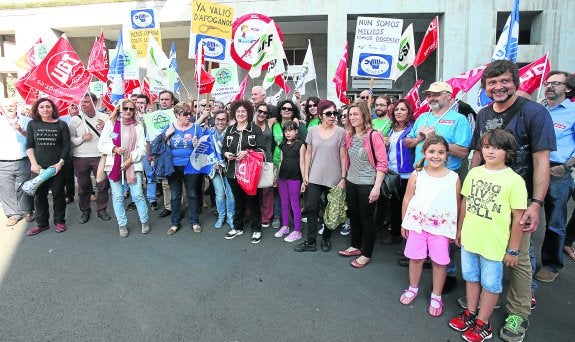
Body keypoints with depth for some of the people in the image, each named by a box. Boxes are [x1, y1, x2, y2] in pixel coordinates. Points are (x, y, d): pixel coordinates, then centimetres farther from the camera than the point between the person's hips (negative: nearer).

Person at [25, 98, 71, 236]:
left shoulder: (61, 125, 1)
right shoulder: (32, 124, 6)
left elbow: (66, 146, 0)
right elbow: (29, 146, 4)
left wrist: (60, 163, -9)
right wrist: (34, 164, -6)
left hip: (57, 166, -2)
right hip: (38, 167, 2)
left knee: (58, 194, 6)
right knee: (39, 196, 7)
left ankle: (59, 221, 20)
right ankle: (42, 223, 20)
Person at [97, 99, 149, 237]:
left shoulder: (138, 126, 7)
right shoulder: (110, 123, 5)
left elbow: (142, 148, 0)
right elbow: (101, 144, 2)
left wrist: (130, 159, -12)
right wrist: (114, 149, -16)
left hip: (133, 165, 0)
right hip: (114, 165, 1)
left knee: (138, 195, -4)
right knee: (117, 196, 7)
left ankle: (145, 221, 16)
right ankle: (122, 224, 20)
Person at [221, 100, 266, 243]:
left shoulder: (255, 129, -2)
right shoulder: (230, 130, 12)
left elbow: (261, 149, -8)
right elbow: (223, 148, 15)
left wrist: (247, 152, -21)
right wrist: (226, 154, -7)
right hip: (233, 171, 4)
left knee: (253, 200, 4)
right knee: (238, 200, 16)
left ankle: (256, 229, 17)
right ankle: (237, 227, 30)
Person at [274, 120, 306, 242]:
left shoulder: (300, 145, -4)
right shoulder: (283, 145, 12)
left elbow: (302, 163, -6)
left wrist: (304, 180, -9)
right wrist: (276, 176, 15)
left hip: (294, 178, -6)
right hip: (282, 177, 6)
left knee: (294, 204, 0)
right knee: (284, 204, 14)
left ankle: (297, 231, 8)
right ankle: (285, 226, 27)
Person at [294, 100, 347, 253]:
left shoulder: (340, 132, -4)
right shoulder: (312, 130, 2)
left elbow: (343, 156, -4)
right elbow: (308, 154, 7)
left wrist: (343, 178, -7)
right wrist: (305, 174, 3)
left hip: (334, 178, -1)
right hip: (314, 177, 1)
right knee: (311, 208, -2)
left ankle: (326, 238, 29)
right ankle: (310, 242, 10)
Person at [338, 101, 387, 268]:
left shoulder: (374, 136, -14)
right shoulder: (349, 136, 7)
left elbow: (382, 163, -16)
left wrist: (377, 187, -20)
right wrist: (344, 179, 13)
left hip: (367, 185, -7)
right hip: (351, 183, 7)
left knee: (366, 219, 5)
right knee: (353, 215, 18)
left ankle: (366, 254, 20)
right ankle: (356, 246, 36)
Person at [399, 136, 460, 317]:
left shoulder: (453, 178, -6)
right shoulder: (417, 175, -4)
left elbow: (457, 205, 2)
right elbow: (407, 199, 4)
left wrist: (456, 230, 4)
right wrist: (404, 223, 8)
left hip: (441, 226, -1)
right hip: (417, 223, 1)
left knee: (440, 261, 7)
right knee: (415, 257, 13)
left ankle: (436, 296, 27)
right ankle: (413, 288, 36)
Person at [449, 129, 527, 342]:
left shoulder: (514, 181, -15)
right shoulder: (474, 173, -2)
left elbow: (518, 218, -12)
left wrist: (513, 249, -9)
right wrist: (459, 229, 12)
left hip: (494, 245, -4)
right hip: (469, 239, 5)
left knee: (490, 284, 13)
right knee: (471, 278, 20)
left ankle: (482, 324, 30)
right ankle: (470, 313, 39)